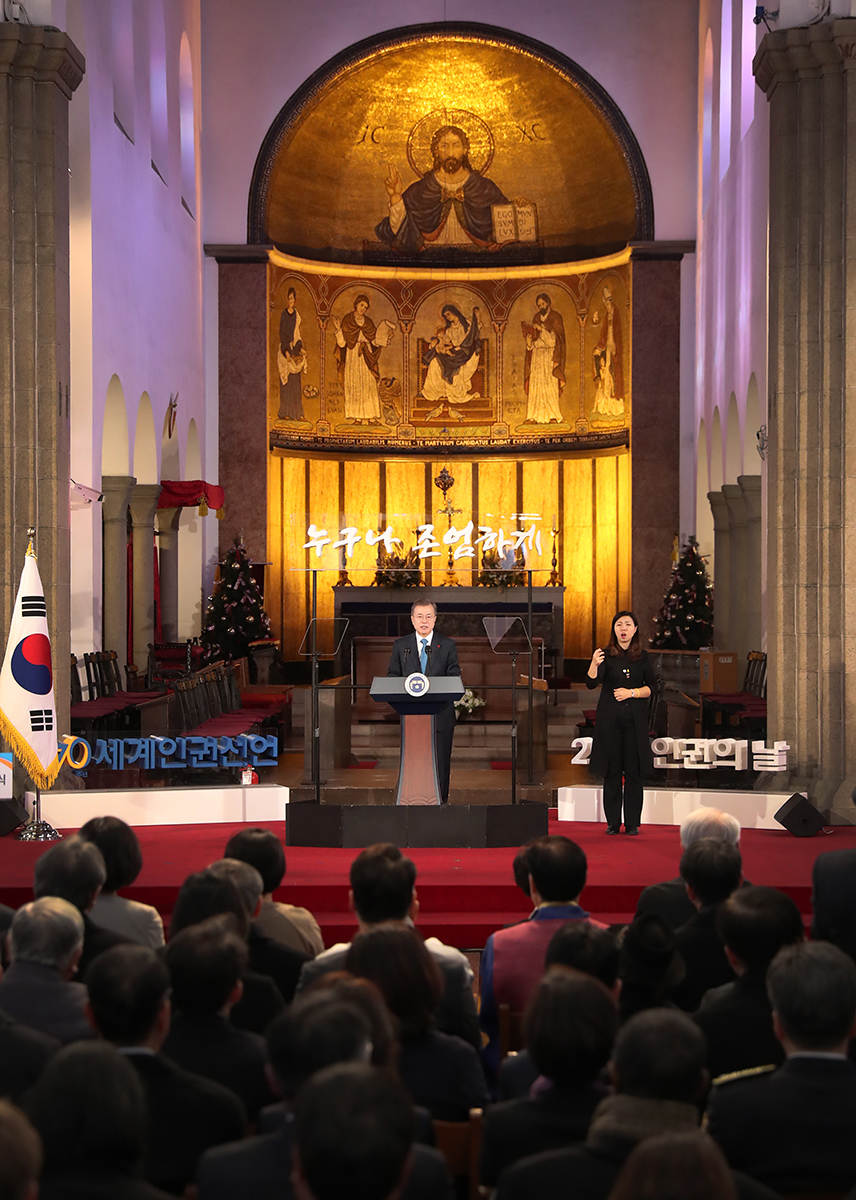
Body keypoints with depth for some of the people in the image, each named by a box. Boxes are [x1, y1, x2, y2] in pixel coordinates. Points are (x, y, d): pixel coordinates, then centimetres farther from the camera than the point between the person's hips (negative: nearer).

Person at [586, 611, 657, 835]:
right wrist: (594, 664, -32)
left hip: (635, 720, 1)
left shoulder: (642, 657, 6)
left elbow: (652, 687, 6)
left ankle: (632, 823, 8)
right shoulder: (606, 655, -1)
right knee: (612, 771, 1)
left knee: (634, 772, 1)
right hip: (610, 719, -1)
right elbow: (591, 683, -13)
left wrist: (631, 692, -10)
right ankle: (612, 823, 9)